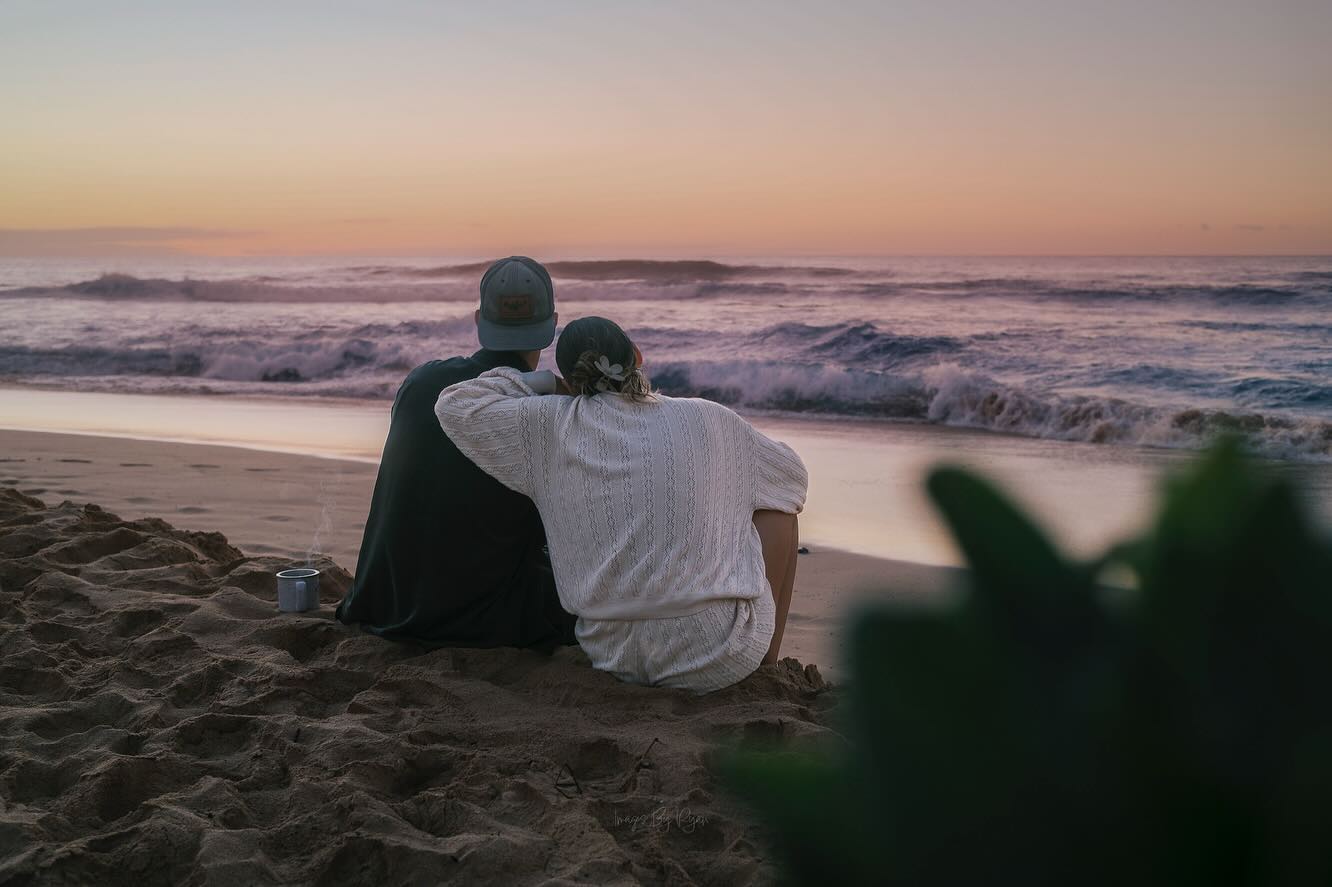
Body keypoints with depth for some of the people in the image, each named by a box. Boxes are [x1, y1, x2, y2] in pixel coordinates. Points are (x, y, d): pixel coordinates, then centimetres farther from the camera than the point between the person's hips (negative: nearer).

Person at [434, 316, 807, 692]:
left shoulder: (550, 427, -3)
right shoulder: (709, 420, -2)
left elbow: (455, 406, 10)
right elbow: (793, 477, 16)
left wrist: (542, 382, 18)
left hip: (614, 658, 2)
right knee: (779, 502, 22)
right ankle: (767, 665, 25)